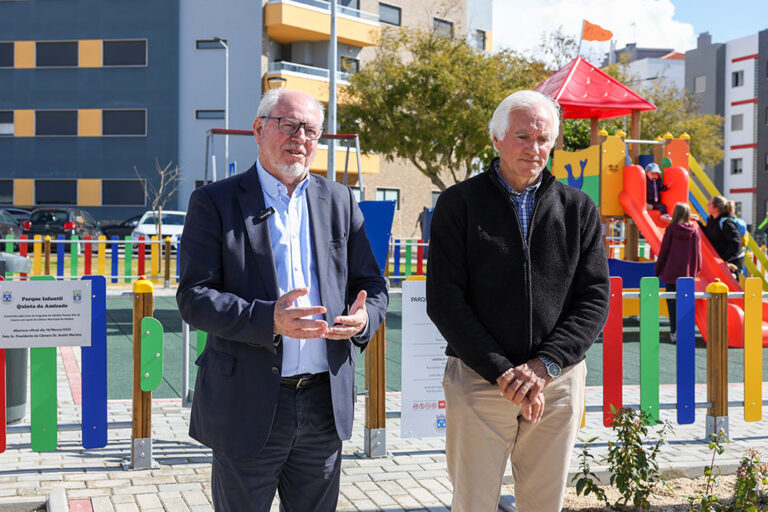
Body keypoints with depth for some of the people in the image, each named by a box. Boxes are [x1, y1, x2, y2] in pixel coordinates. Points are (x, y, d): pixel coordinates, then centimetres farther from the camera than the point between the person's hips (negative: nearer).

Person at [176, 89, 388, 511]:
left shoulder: (339, 201, 10)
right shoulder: (214, 202, -2)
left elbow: (371, 285, 12)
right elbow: (194, 298, -9)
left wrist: (362, 318, -12)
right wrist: (268, 320, -25)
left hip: (325, 405, 4)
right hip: (247, 408, -3)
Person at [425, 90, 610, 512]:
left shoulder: (578, 208, 8)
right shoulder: (459, 203, 1)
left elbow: (595, 298, 3)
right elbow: (444, 299, -5)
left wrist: (546, 364, -11)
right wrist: (500, 371, -13)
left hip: (558, 382, 2)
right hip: (478, 379, -2)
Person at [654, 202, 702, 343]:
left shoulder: (671, 229, -7)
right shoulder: (694, 230, -1)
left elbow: (664, 250, -4)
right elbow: (697, 251, 3)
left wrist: (657, 269, 6)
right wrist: (696, 269, 15)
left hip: (671, 271, -2)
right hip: (688, 272, 2)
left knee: (672, 301, 4)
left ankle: (674, 332, 0)